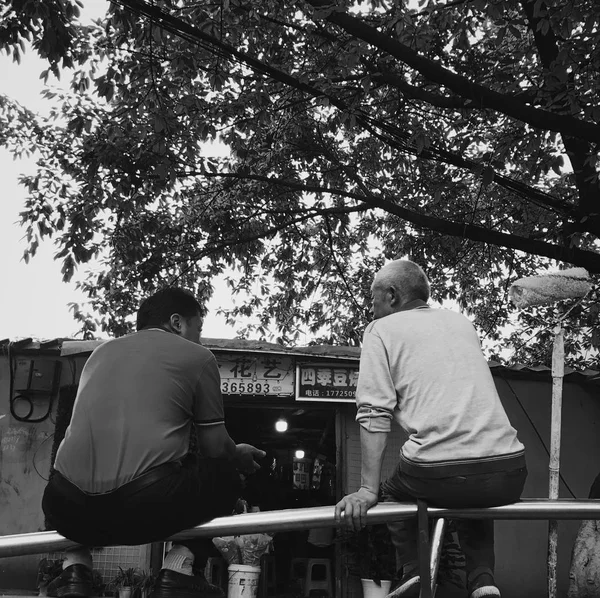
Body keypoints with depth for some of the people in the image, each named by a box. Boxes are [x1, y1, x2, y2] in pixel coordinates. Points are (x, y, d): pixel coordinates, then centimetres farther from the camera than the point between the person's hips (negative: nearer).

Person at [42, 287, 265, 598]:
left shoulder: (101, 351, 23)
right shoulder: (196, 356, 8)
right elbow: (216, 447, 9)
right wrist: (240, 457, 33)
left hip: (70, 510, 5)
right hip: (148, 506, -4)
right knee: (225, 477, 22)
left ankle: (74, 567, 16)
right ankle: (179, 567, 7)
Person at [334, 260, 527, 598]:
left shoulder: (381, 330, 8)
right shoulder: (462, 322, 22)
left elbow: (374, 413, -3)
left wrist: (368, 490, -4)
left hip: (440, 474, -4)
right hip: (509, 473, 4)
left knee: (393, 492, 29)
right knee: (476, 498, 37)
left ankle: (412, 570, 11)